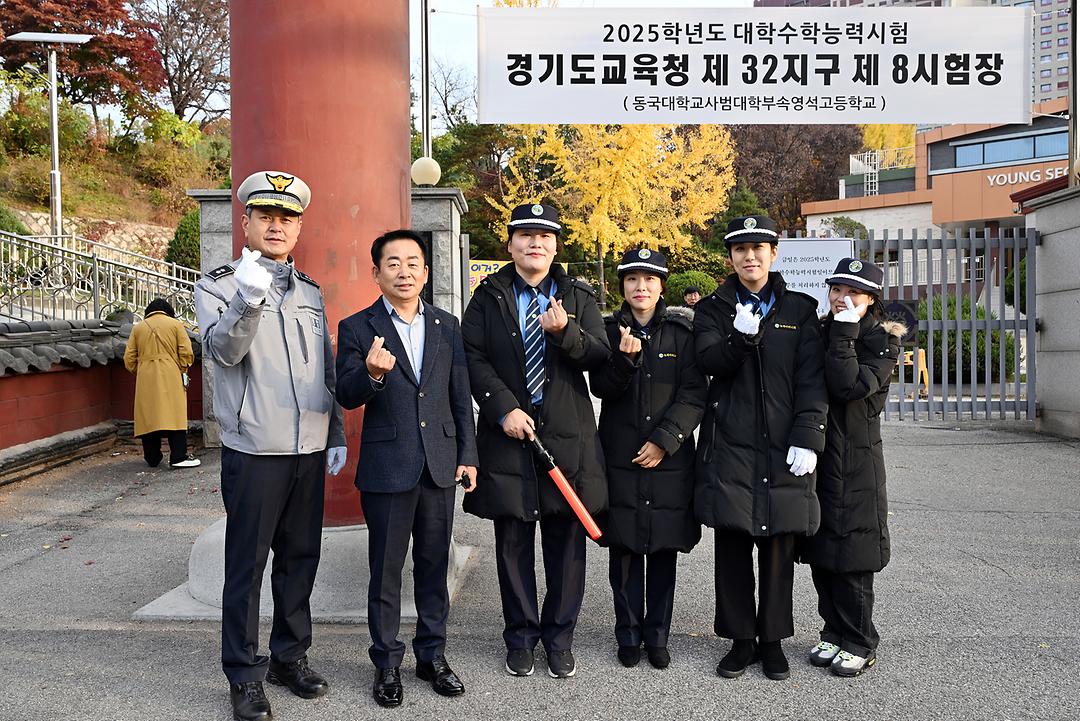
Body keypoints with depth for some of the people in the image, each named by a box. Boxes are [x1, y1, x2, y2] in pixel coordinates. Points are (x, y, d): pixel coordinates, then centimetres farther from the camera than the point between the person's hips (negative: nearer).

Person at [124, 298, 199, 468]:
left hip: (145, 379, 3)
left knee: (148, 417, 7)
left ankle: (152, 458, 12)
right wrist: (182, 370, 12)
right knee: (174, 415, -3)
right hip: (171, 378, -3)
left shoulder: (138, 328, 12)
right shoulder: (175, 324, 5)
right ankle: (178, 457, -9)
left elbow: (129, 359, 9)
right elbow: (186, 353, -3)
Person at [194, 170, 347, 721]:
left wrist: (336, 435, 14)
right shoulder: (218, 285, -2)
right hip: (254, 451, -5)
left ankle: (290, 656, 28)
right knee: (247, 564, 3)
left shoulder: (310, 292, 13)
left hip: (309, 451, 5)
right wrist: (247, 301, -38)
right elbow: (223, 350, -20)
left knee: (300, 558, 13)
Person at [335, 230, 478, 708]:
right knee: (386, 570, 8)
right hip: (387, 467, -3)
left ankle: (432, 655, 28)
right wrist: (372, 373, -32)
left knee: (434, 566, 13)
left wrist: (467, 455, 5)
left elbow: (461, 396, 9)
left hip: (440, 465, 3)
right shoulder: (356, 328, -2)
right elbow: (346, 396, -11)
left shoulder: (447, 326, 8)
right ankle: (387, 663, 23)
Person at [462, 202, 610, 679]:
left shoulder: (578, 297, 10)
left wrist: (566, 331, -21)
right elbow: (473, 358, -2)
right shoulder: (488, 297, 6)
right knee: (513, 542, 8)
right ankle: (520, 637, 23)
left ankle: (559, 638, 21)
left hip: (568, 436, 1)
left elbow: (600, 356, -1)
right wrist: (504, 408, -14)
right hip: (508, 434, -1)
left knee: (566, 542, 6)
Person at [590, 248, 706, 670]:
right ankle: (629, 635, 18)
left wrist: (664, 440, -12)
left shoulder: (681, 331, 3)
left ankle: (657, 636, 20)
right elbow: (601, 389, -3)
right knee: (624, 550, 5)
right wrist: (626, 358, -21)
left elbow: (694, 395, -3)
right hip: (620, 457, 0)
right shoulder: (609, 330, 5)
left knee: (664, 551, 7)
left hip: (669, 458, 0)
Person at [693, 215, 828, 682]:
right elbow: (709, 361, -9)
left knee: (779, 547, 6)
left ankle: (772, 641, 21)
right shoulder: (713, 309, 9)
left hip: (782, 448, 0)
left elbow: (811, 380, 1)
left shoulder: (799, 309, 8)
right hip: (729, 447, 0)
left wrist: (807, 439, -9)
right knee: (732, 546, 4)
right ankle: (741, 640, 18)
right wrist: (740, 337, -28)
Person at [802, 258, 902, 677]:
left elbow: (849, 386, -23)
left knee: (850, 557, 0)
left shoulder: (881, 341, -6)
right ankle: (834, 632, 26)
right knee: (820, 554, 11)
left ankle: (860, 644, 15)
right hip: (815, 457, 5)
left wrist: (844, 332, -19)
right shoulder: (819, 332, 10)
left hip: (855, 462, -5)